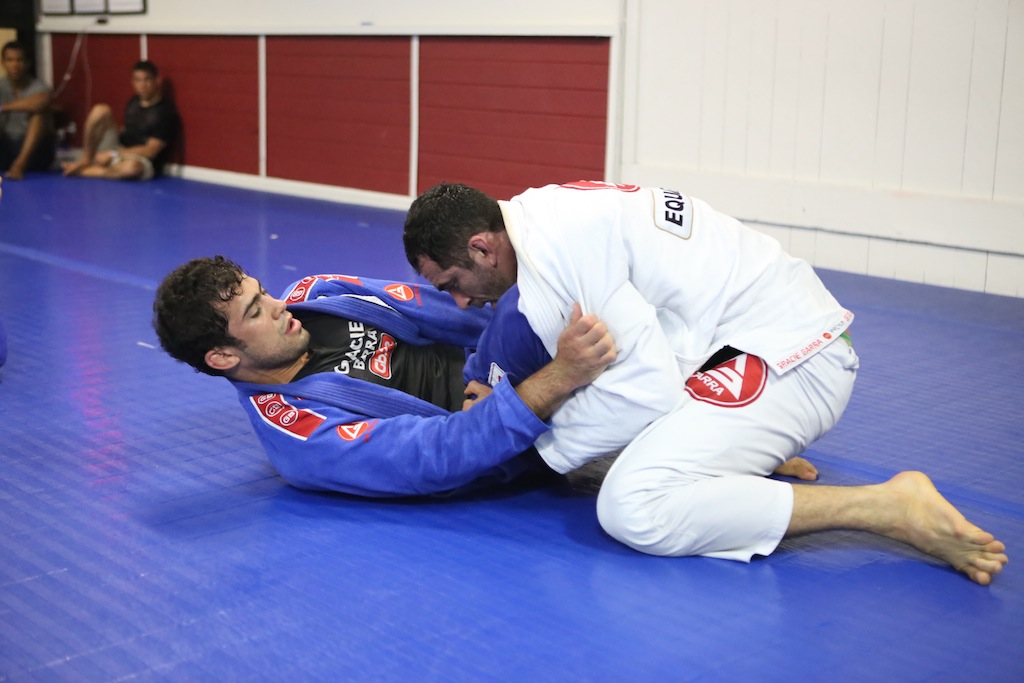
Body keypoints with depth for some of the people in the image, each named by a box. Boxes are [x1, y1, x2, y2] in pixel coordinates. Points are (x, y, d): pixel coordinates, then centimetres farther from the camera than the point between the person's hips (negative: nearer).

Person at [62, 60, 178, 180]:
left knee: (132, 166, -44)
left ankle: (83, 171, -19)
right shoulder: (134, 102, 9)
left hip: (142, 162, -6)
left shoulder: (166, 111, -13)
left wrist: (112, 155, -18)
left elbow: (150, 151, -17)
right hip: (118, 150, 6)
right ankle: (86, 160, -10)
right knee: (101, 110, -11)